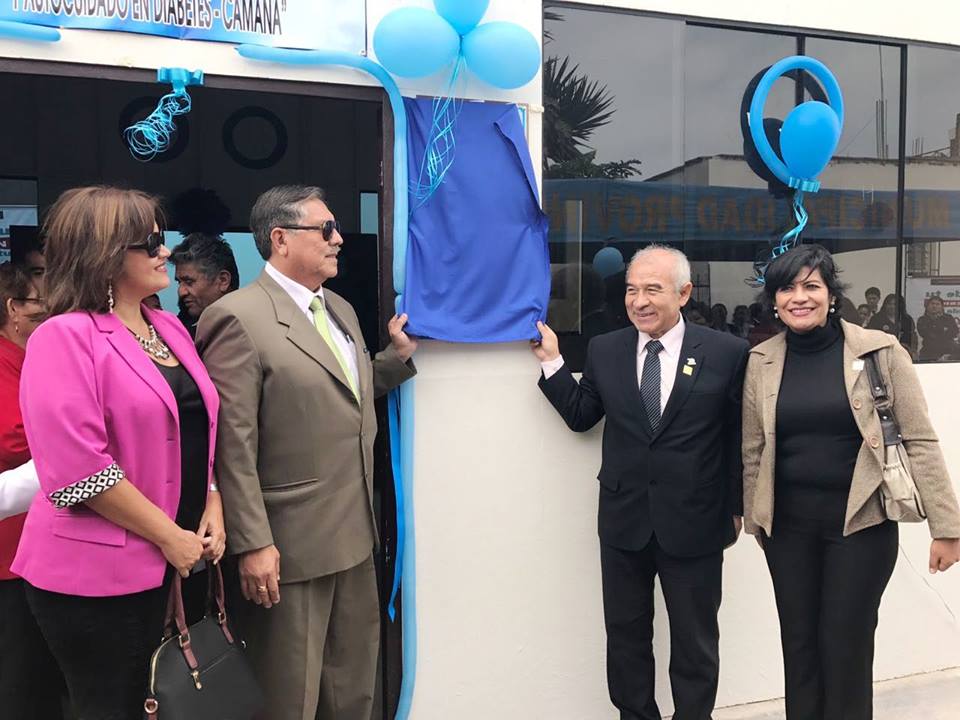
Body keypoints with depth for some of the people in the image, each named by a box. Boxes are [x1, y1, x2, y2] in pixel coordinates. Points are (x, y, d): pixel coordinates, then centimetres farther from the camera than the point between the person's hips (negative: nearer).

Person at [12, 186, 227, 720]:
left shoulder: (168, 327, 10)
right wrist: (169, 536, -16)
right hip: (96, 570, -7)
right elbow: (77, 465, -22)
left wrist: (212, 506, 2)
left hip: (171, 562, 7)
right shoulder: (66, 337, -14)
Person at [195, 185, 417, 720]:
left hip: (355, 534, 8)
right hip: (290, 544, -8)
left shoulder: (341, 310, 12)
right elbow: (232, 446, -18)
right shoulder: (238, 318, -15)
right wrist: (253, 544, -19)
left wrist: (398, 355, 5)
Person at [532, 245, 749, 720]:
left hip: (693, 524, -2)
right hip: (624, 520, 3)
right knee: (625, 635, 17)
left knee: (695, 642, 14)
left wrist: (736, 507, -1)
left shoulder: (727, 352, -8)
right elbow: (580, 417, 7)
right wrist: (551, 361, 0)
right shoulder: (604, 350, 1)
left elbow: (739, 437, -3)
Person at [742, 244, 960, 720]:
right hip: (788, 524, 3)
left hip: (860, 520, -2)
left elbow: (919, 441, -6)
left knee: (845, 647, 3)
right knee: (799, 644, 12)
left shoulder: (880, 350, -6)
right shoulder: (761, 361, 1)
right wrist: (753, 518, 9)